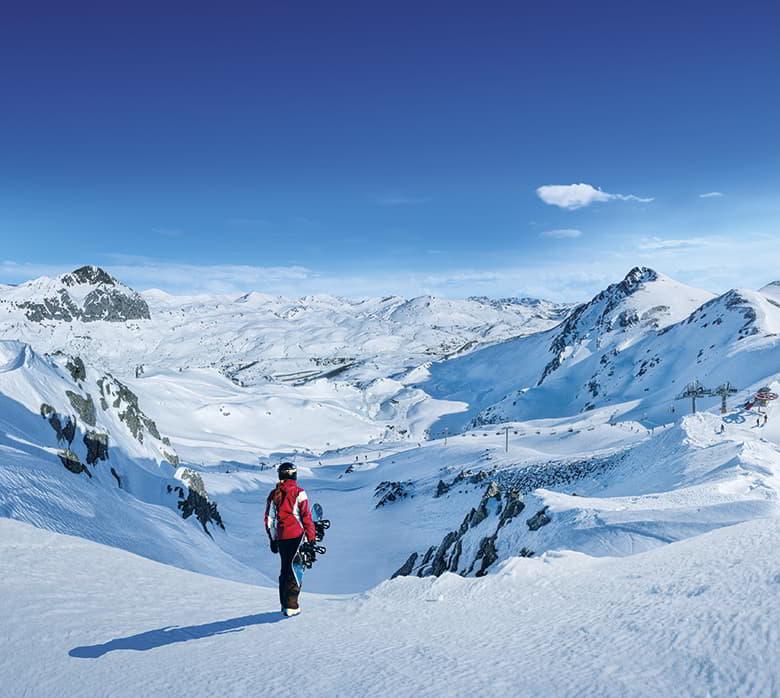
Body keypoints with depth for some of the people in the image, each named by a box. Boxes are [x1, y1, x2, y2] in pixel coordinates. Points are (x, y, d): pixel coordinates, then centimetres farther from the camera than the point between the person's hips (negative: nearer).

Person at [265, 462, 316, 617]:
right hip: (296, 535, -5)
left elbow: (269, 519, 11)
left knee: (285, 569, 17)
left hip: (280, 537, 5)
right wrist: (311, 537, -2)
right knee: (295, 569, -2)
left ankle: (284, 604, 22)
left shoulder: (274, 494, 9)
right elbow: (306, 516, -8)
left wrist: (272, 540, 18)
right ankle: (291, 606, -6)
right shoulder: (298, 492, -6)